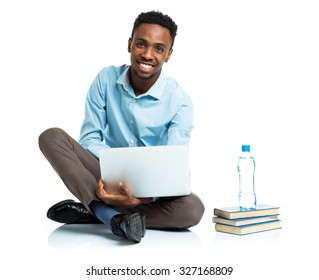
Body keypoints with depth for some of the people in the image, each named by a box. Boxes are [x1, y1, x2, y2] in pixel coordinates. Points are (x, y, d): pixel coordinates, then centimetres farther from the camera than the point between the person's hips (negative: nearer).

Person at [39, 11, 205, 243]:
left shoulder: (180, 102, -15)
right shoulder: (106, 79, -7)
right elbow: (89, 138, -6)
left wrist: (142, 198, -41)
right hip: (108, 176, 2)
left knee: (193, 209, -33)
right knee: (52, 137, -21)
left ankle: (91, 211, -22)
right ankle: (114, 218, -38)